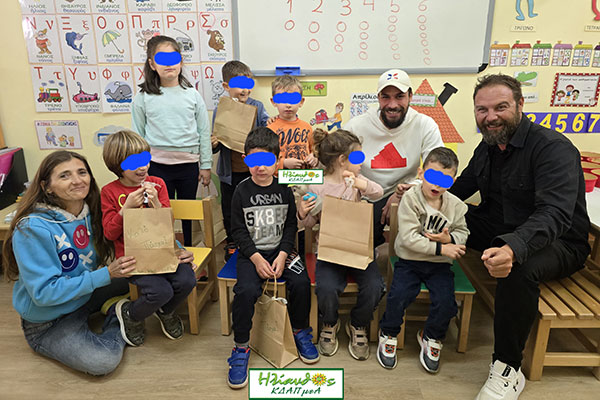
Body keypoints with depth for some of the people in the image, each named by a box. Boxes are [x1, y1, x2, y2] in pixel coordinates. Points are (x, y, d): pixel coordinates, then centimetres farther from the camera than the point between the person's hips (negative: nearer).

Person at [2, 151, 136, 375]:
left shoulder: (91, 213, -9)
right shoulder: (33, 229, -26)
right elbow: (44, 292, -26)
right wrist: (106, 275, -32)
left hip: (84, 296, 6)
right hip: (46, 323, -6)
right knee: (104, 361, -24)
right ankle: (118, 325, 2)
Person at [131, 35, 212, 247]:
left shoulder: (192, 95, 2)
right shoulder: (143, 98, 0)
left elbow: (204, 132, 5)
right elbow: (137, 136, 5)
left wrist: (206, 165, 3)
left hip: (189, 163, 1)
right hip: (158, 165, -1)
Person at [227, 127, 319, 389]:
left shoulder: (284, 190, 4)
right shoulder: (242, 191, 0)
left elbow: (291, 225, 5)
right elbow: (238, 230, -2)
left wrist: (282, 255, -10)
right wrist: (256, 258, -14)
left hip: (281, 249, 2)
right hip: (251, 252, -2)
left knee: (301, 282, -21)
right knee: (246, 290, -27)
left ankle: (300, 332, 7)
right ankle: (241, 348, -5)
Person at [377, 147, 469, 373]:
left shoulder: (456, 205, 1)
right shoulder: (410, 199, -12)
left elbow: (463, 233, 9)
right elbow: (409, 238, -17)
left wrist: (449, 239, -15)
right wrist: (441, 248, -18)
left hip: (440, 264, 3)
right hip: (409, 261, -3)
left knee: (446, 301, -16)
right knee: (399, 295, -22)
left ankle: (431, 338, 16)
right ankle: (388, 334, 9)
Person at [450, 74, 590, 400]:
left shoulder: (554, 148, -20)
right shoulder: (488, 147, 5)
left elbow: (555, 214, -33)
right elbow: (457, 189, 9)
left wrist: (513, 248, -53)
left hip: (558, 242, -7)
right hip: (499, 229, 7)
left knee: (518, 267, -40)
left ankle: (508, 368, -18)